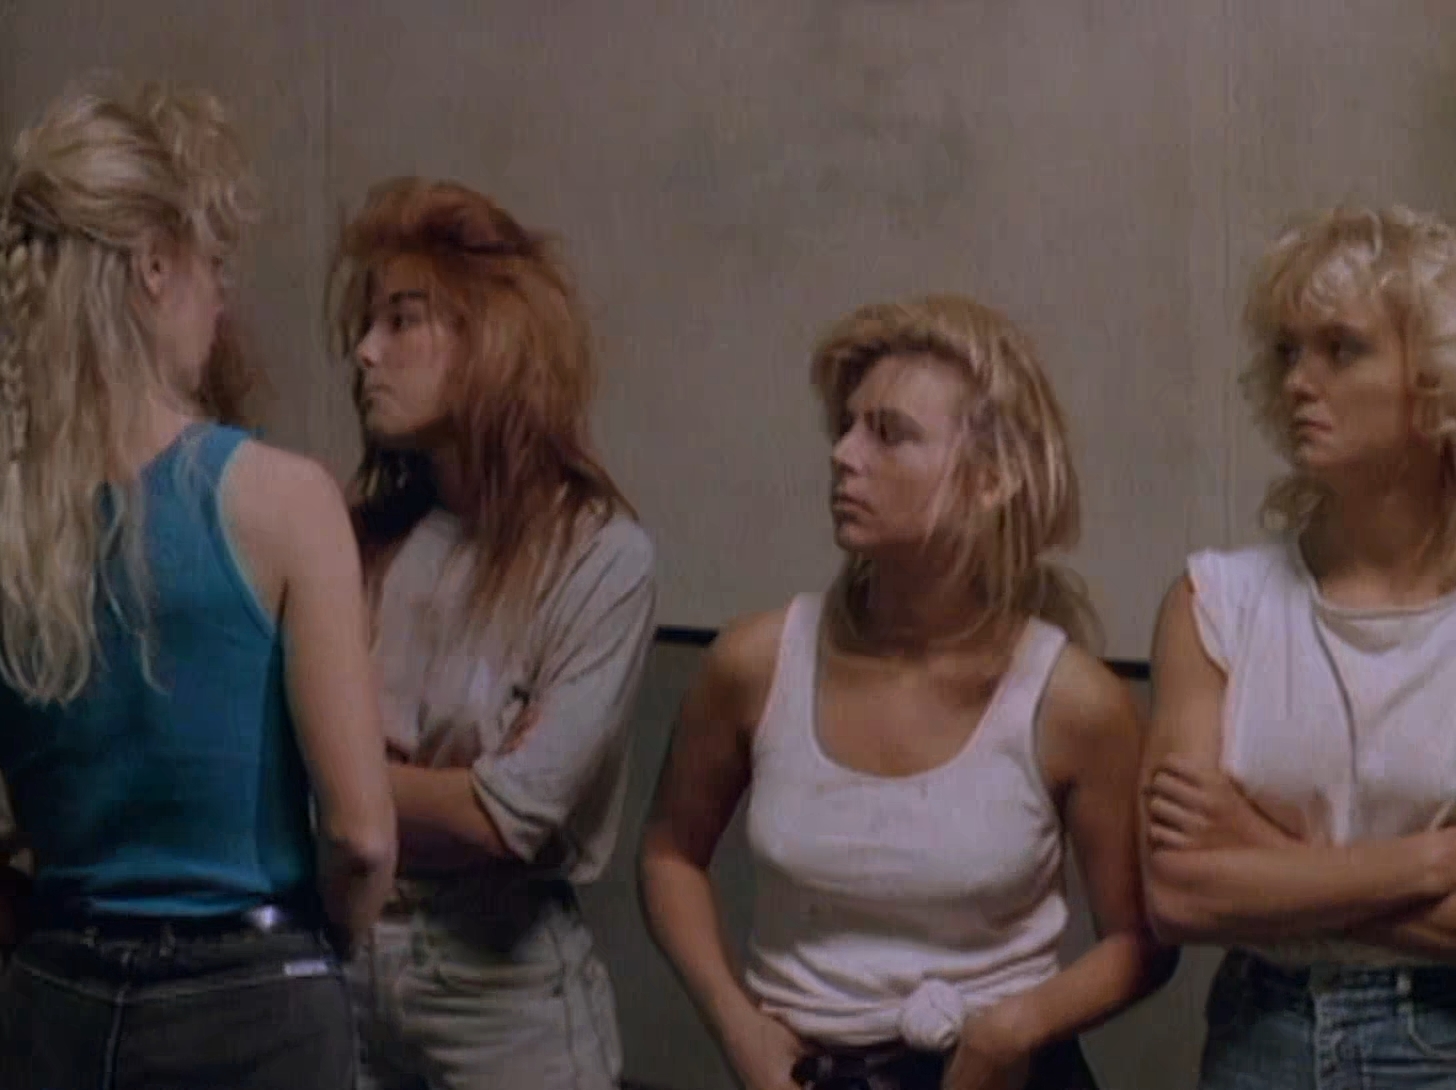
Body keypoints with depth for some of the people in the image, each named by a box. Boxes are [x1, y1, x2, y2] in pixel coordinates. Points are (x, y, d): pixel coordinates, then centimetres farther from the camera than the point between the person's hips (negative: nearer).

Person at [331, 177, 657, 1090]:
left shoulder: (599, 555, -11)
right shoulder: (363, 537, 2)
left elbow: (512, 814, -16)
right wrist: (442, 788, -12)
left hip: (505, 980, -4)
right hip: (334, 958, 4)